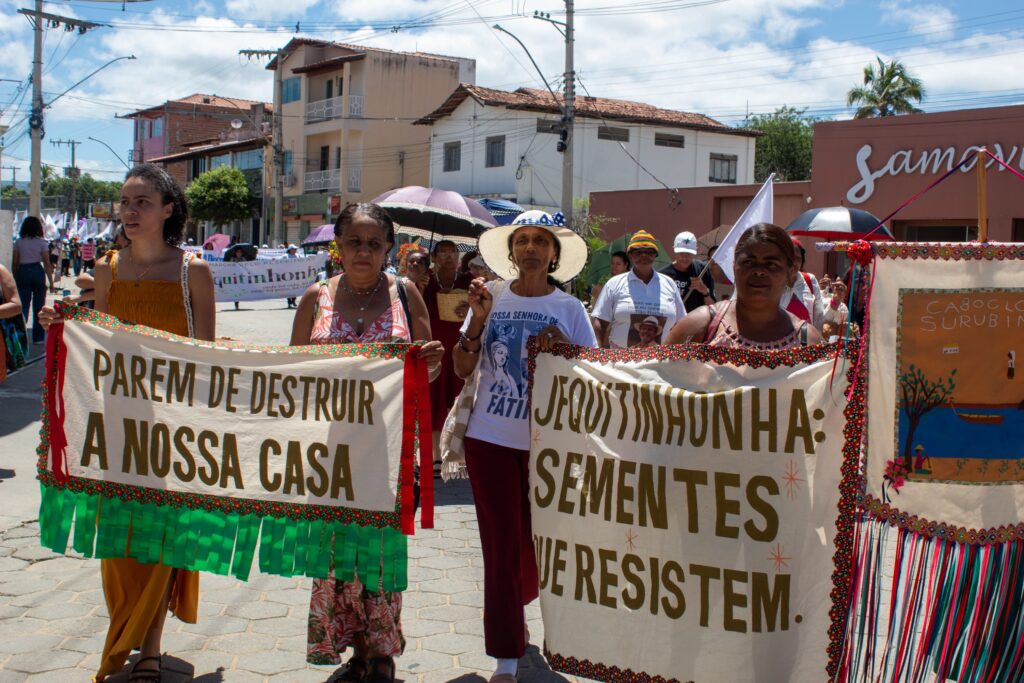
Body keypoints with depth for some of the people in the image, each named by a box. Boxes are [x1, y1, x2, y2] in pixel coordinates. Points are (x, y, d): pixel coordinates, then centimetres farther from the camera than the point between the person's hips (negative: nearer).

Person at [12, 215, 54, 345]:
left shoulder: (19, 242, 1)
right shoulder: (41, 243, -2)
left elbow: (15, 263, 2)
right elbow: (47, 264, -3)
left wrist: (15, 279, 11)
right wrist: (51, 282, 1)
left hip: (22, 272, 1)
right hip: (37, 271, -1)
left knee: (23, 305, 4)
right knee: (39, 306, 7)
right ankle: (38, 337, 12)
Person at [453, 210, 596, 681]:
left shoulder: (569, 308, 1)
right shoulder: (491, 297, 1)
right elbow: (463, 369, 0)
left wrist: (564, 346, -19)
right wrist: (478, 320, -14)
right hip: (490, 437, 0)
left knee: (538, 537, 12)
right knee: (501, 543, 1)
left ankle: (515, 605, 45)